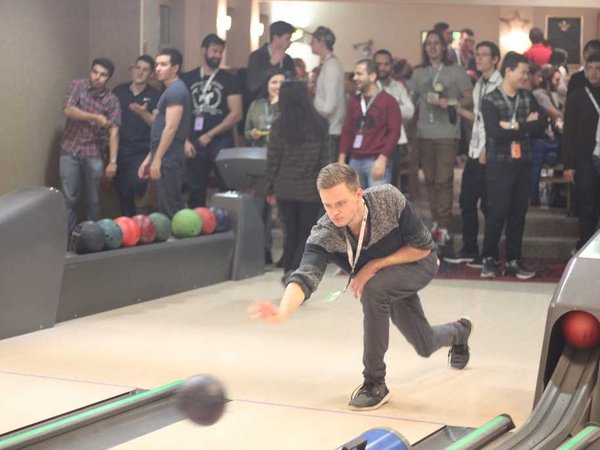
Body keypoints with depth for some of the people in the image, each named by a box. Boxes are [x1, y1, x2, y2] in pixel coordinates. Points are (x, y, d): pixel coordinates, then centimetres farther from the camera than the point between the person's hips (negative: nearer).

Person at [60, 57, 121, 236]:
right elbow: (68, 110, -15)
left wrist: (113, 161, -19)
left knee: (94, 199, 6)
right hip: (70, 151, 0)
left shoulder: (112, 100, -2)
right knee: (69, 198, 0)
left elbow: (113, 131, -10)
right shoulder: (77, 85, -1)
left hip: (94, 154, 1)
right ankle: (68, 237, 8)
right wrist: (96, 117, -17)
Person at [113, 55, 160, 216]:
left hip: (142, 150, -3)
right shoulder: (119, 91, 9)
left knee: (136, 182, -29)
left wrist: (143, 113, -25)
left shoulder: (155, 96, 0)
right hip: (120, 150, 4)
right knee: (123, 194, 8)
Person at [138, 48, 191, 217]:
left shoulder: (175, 91, -12)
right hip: (164, 157, 10)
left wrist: (157, 159, -21)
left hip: (168, 158, -10)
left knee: (172, 208, -9)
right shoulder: (170, 91, 19)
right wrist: (149, 158, 20)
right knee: (166, 207, 11)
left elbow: (171, 128, -20)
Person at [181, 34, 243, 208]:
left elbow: (236, 113, -3)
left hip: (221, 143, -2)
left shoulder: (228, 80, 5)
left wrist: (210, 134, -8)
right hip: (194, 144, 2)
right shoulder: (187, 79, 10)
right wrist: (185, 140, -4)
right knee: (196, 193, 6)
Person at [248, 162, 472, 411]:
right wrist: (283, 312, -69)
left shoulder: (389, 199, -35)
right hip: (388, 282, 4)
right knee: (425, 347, 16)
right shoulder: (323, 236, -33)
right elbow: (305, 276, -48)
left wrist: (375, 265, -32)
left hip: (420, 264, -4)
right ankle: (459, 331, 56)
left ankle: (375, 383, -20)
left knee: (373, 289, -34)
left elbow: (423, 247, -23)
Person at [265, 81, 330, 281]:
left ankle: (289, 272, 14)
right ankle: (295, 271, -10)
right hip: (311, 189, -1)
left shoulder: (279, 125, -5)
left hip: (285, 189, 1)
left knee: (290, 234, 13)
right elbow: (324, 159, -2)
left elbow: (272, 160, -2)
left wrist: (270, 189, 7)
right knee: (306, 235, 6)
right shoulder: (320, 124, -4)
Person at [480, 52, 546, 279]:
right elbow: (495, 132, -18)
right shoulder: (490, 100, -4)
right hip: (499, 165, -5)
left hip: (523, 164, 5)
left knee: (518, 214, 7)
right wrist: (527, 128, -11)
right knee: (497, 213, -5)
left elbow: (541, 125, -3)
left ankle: (513, 261, 14)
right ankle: (489, 259, 10)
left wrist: (516, 127, -14)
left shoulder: (528, 98, 11)